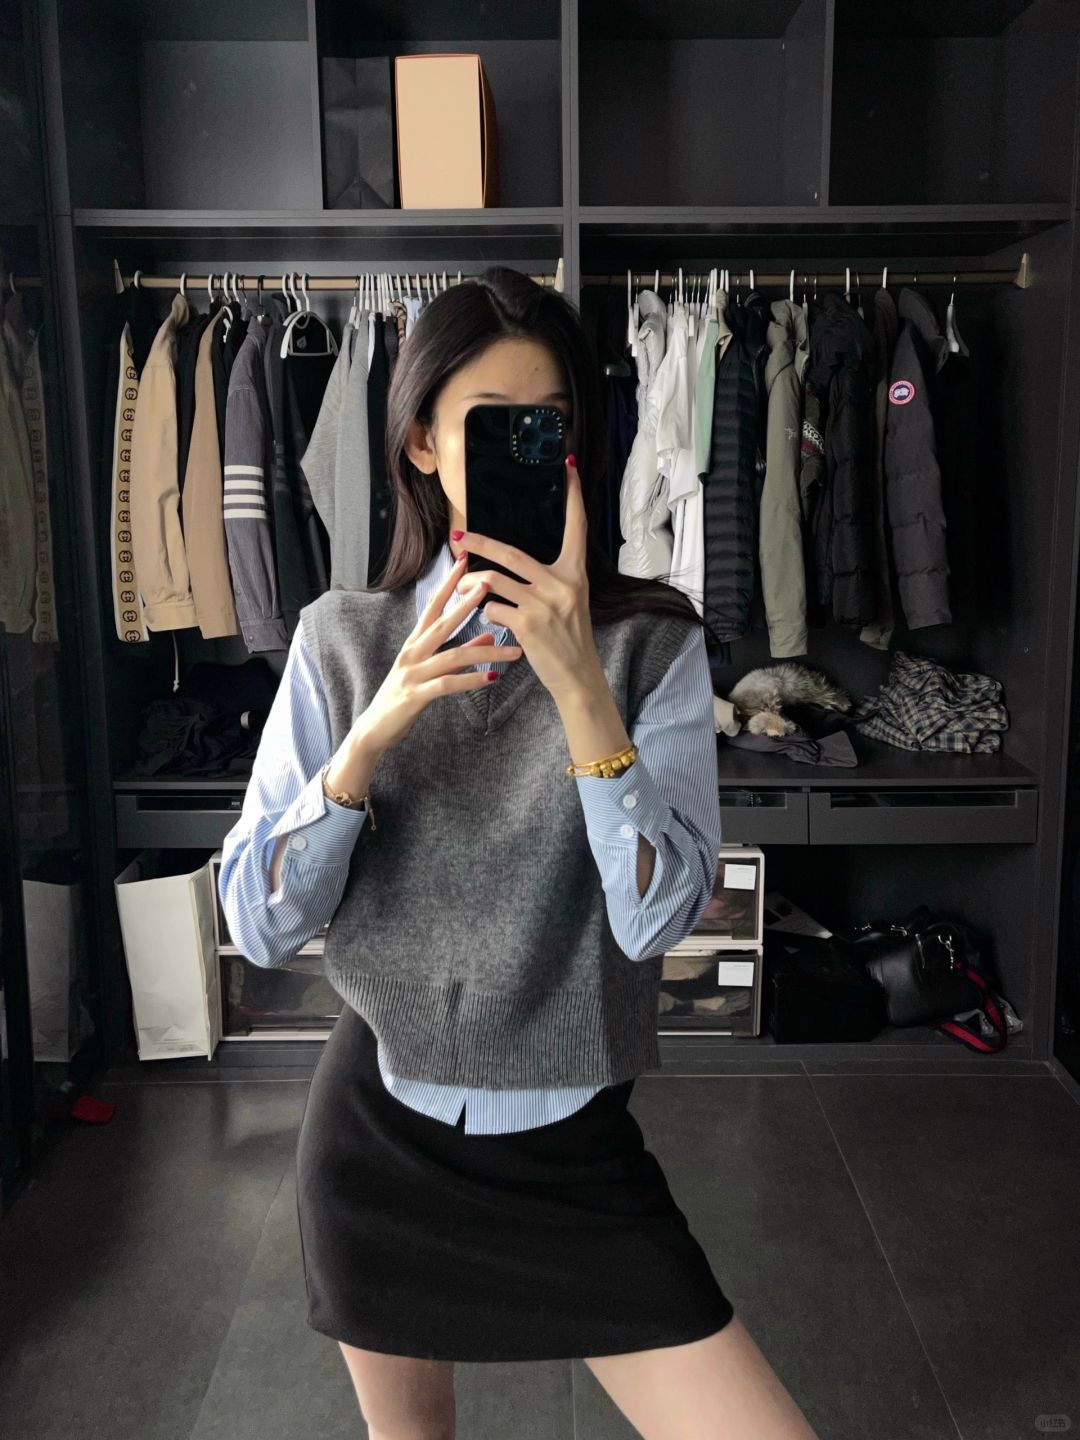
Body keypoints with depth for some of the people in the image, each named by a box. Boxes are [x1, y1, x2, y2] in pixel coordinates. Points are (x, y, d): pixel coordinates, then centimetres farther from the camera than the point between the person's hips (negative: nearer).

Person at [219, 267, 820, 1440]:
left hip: (571, 1141, -1)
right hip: (378, 1125, 1)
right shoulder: (341, 641, -6)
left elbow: (655, 921, -18)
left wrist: (579, 683, -28)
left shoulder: (650, 644, -9)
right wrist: (372, 735, -24)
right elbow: (259, 925, -10)